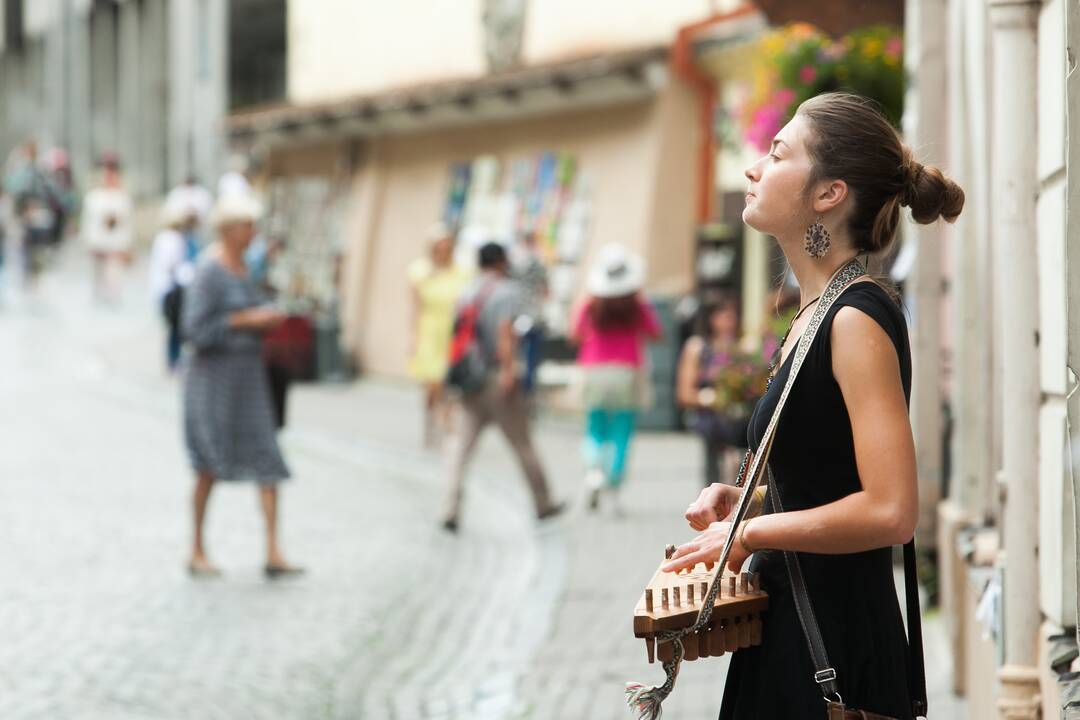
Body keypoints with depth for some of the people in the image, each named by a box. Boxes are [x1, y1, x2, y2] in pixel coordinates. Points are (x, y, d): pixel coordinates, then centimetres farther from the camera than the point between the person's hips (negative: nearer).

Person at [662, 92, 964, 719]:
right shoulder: (817, 315, 12)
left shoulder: (859, 319, -17)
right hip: (793, 627, 9)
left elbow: (890, 512, -25)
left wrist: (751, 530, -15)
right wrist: (747, 502, 8)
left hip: (834, 649, -9)